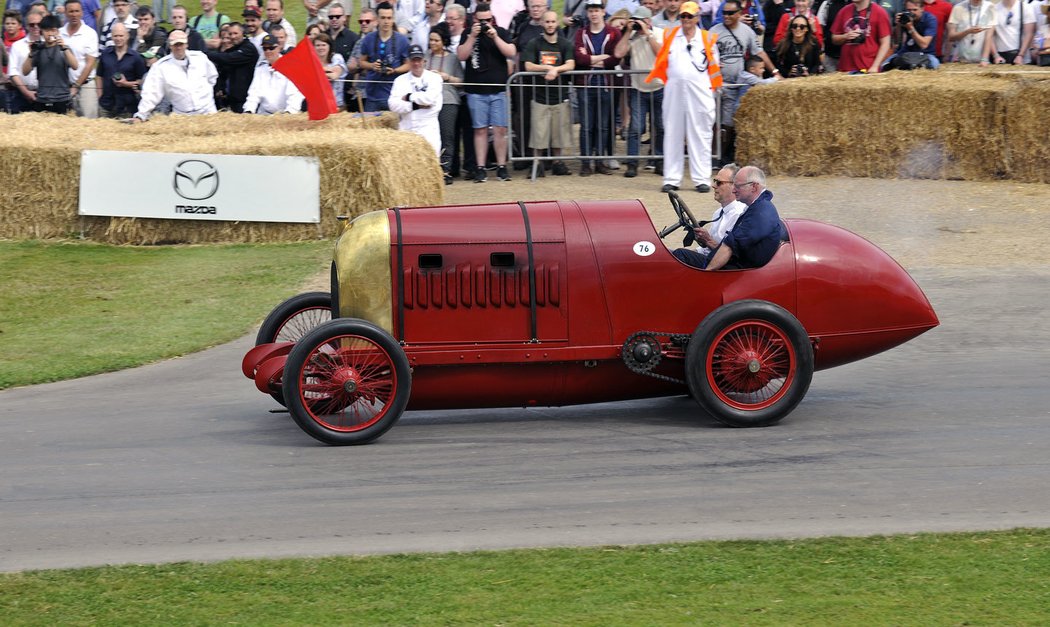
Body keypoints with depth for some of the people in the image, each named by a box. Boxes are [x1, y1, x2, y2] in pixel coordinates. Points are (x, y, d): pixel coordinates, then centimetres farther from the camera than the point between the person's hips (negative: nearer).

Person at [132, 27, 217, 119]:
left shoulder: (200, 57, 4)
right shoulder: (161, 66, -4)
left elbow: (212, 76, 22)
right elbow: (151, 94, -6)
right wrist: (141, 115, -13)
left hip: (208, 113, 2)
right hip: (182, 118, -2)